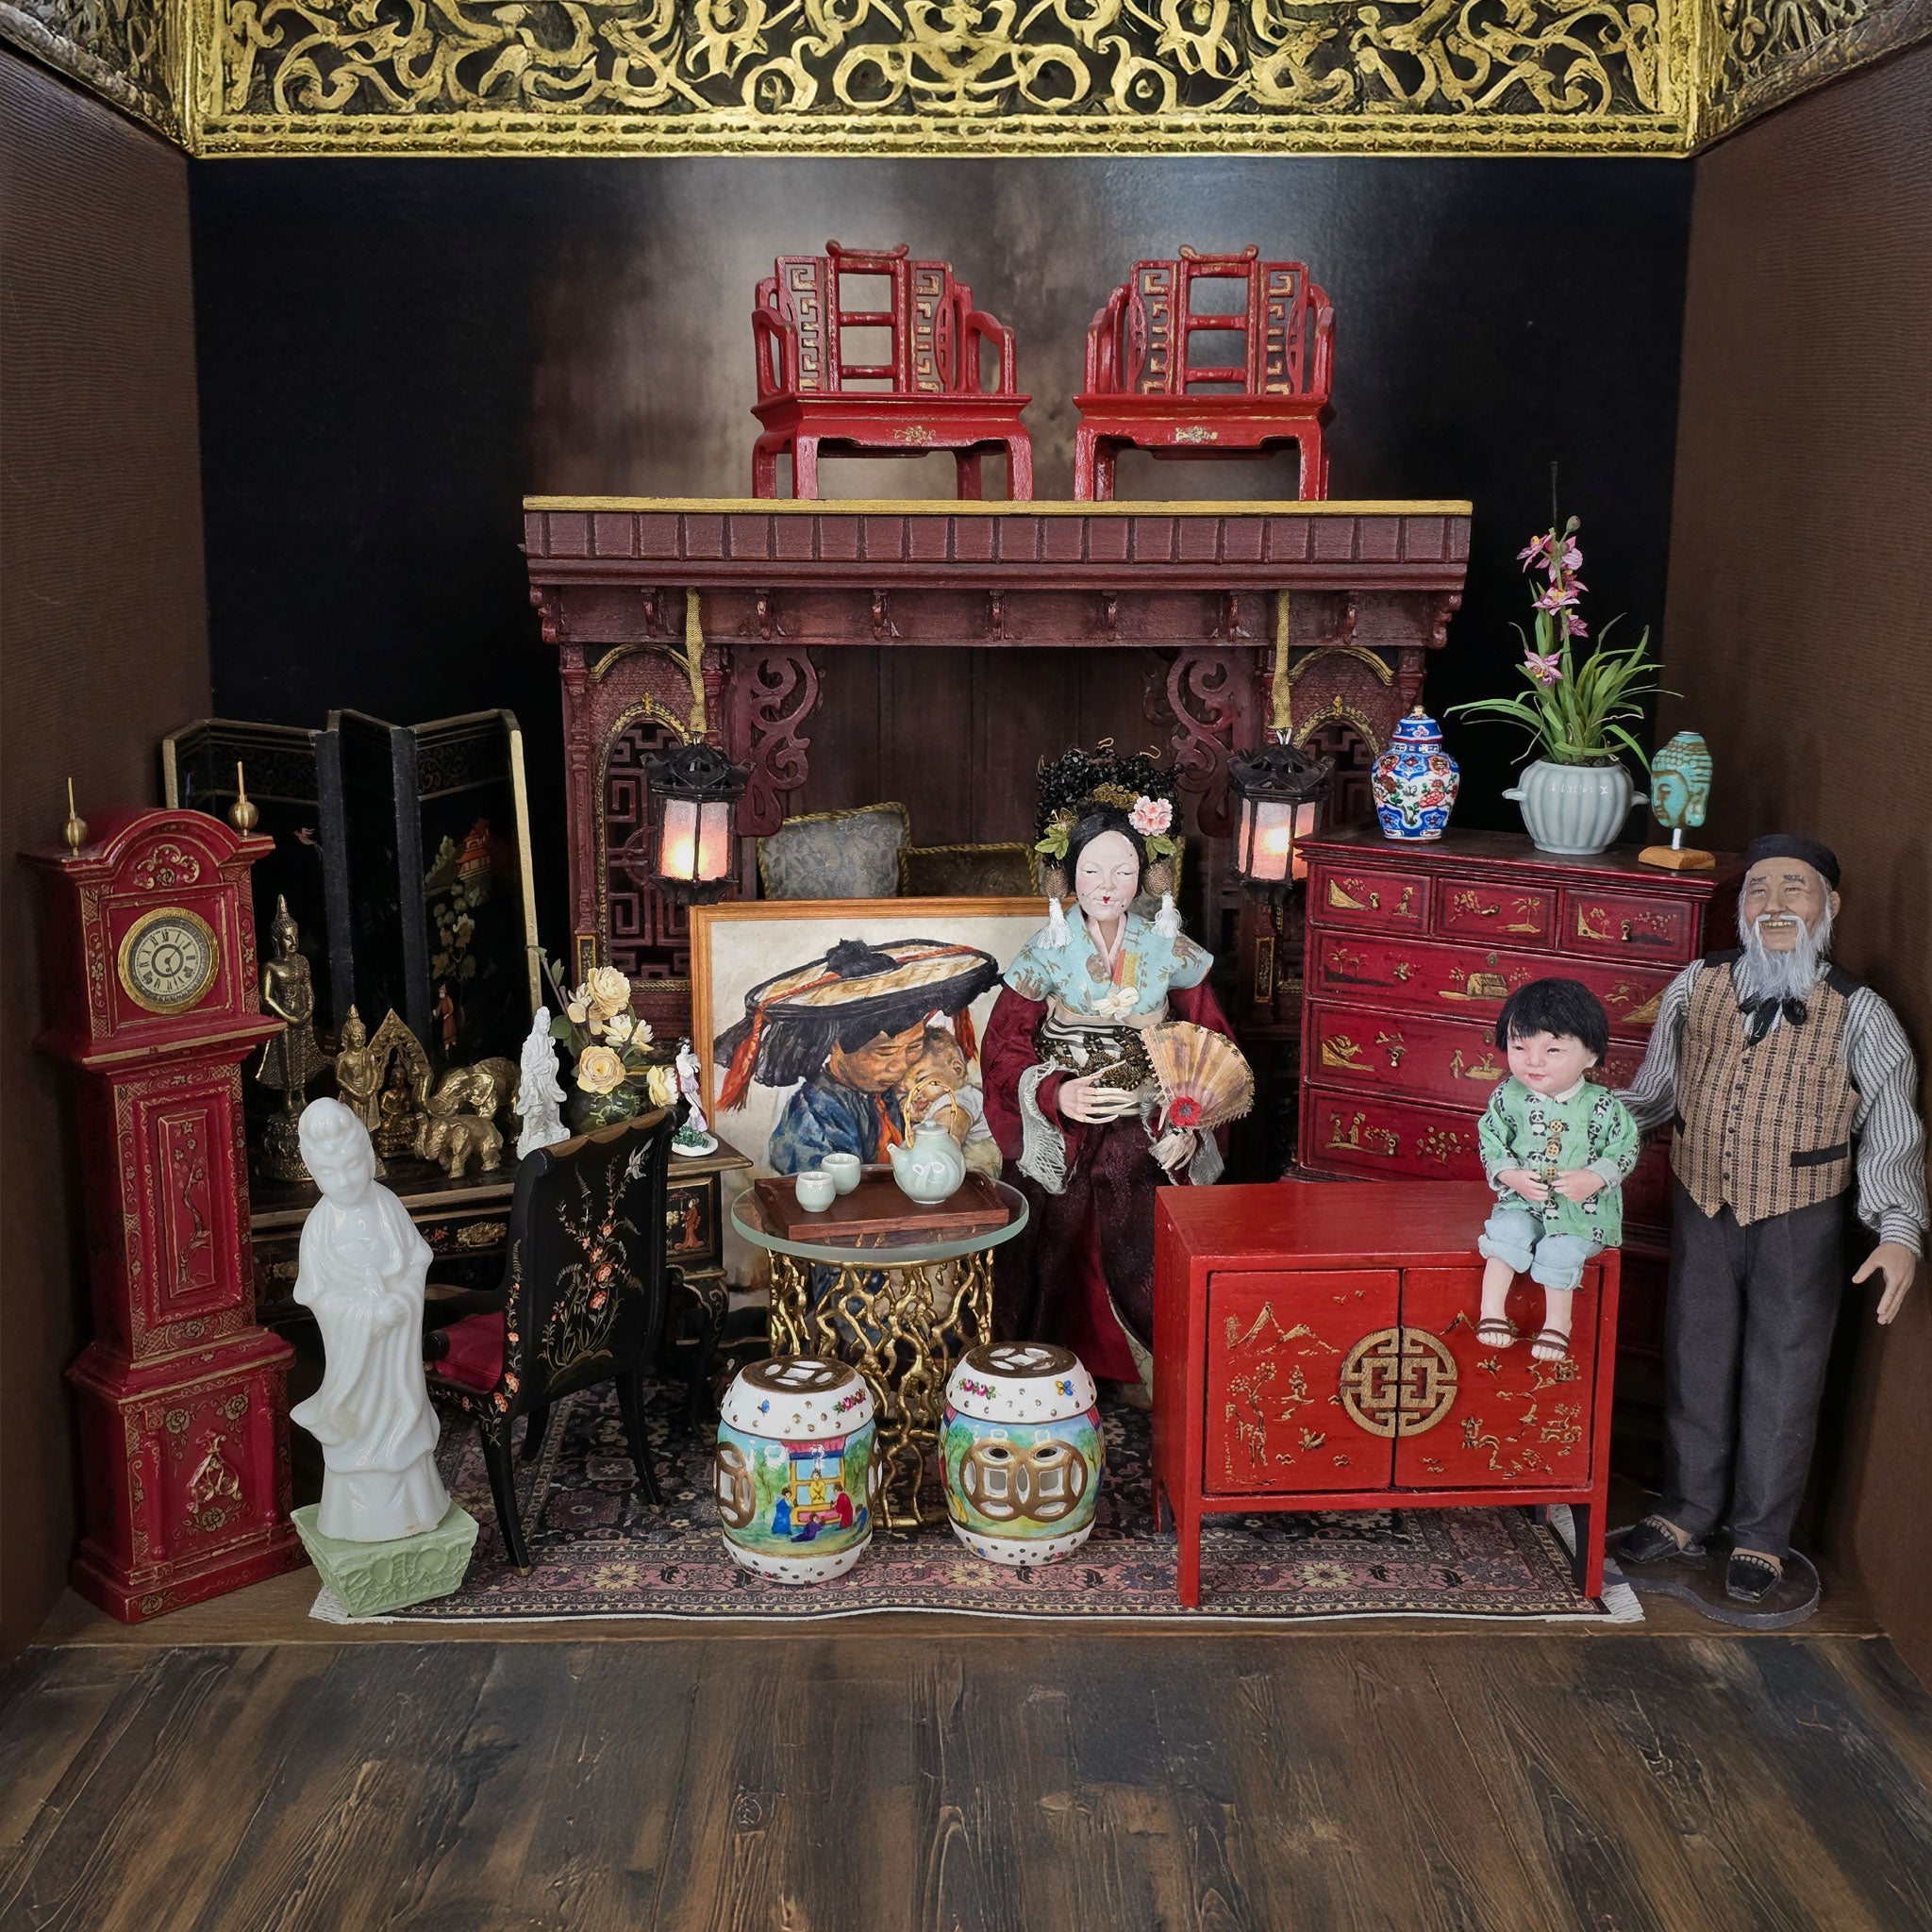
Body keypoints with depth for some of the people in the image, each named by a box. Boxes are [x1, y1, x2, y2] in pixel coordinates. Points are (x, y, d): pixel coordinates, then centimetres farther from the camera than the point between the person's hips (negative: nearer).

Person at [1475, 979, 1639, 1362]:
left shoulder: (1601, 1106, -13)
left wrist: (1593, 1178, -20)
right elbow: (1490, 1140, 1)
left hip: (1584, 1208, -2)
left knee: (1560, 1251, -20)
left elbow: (1625, 1149, -5)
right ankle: (1491, 1309, -12)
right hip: (1523, 1200, 2)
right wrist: (1512, 1175, -14)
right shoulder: (1508, 1097, -7)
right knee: (1508, 1231, -23)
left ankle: (1557, 1320, 1)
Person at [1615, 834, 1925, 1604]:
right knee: (1695, 1364, 16)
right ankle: (1689, 1509, 35)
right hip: (1703, 1209, 3)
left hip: (1800, 1224, -3)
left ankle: (1761, 1534, 28)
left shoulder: (1860, 1015, -12)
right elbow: (1653, 1093, 9)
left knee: (1782, 1379, 9)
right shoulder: (1696, 987, -4)